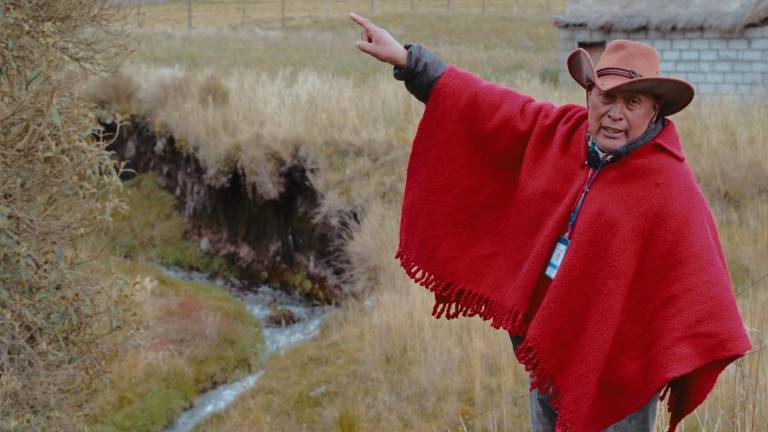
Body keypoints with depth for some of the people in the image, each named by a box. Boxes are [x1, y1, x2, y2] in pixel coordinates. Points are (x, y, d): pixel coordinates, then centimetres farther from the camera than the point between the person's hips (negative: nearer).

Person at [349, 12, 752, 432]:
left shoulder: (670, 188, -18)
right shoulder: (558, 131, -1)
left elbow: (696, 278, -20)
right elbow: (483, 105, 6)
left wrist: (689, 364, -26)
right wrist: (405, 59, 7)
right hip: (547, 354, 7)